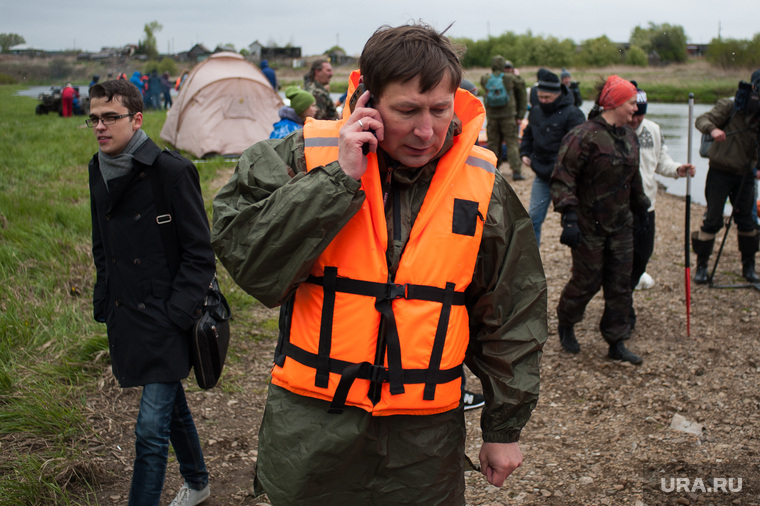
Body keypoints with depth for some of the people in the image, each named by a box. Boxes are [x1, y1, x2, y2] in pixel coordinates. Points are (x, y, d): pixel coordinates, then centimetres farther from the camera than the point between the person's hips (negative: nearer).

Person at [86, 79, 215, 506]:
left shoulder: (172, 171, -15)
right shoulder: (99, 171, 7)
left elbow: (200, 255, -12)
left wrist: (175, 315, -15)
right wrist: (105, 302, 14)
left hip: (165, 321, -7)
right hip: (125, 317, 7)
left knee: (152, 428, -6)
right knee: (171, 405, 22)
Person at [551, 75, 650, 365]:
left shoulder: (628, 136, 10)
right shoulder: (583, 136, -17)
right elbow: (563, 178, -20)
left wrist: (641, 208, 27)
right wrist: (569, 216, -26)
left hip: (620, 225, 7)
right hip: (589, 226, -7)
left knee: (620, 284, 8)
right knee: (587, 281, 4)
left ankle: (616, 342, 20)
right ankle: (565, 323, 31)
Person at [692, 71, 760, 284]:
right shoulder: (729, 107, -7)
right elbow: (702, 120, -15)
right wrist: (712, 129, -36)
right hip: (720, 172, -4)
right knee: (713, 219, -4)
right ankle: (701, 265, 7)